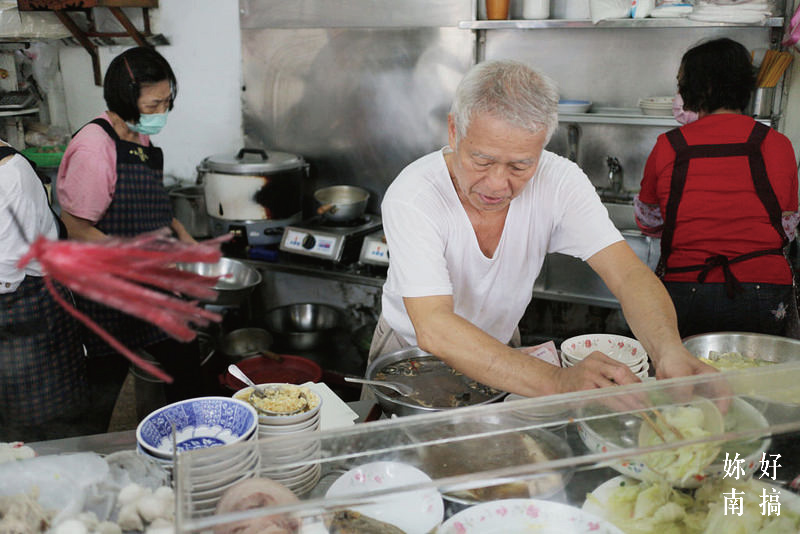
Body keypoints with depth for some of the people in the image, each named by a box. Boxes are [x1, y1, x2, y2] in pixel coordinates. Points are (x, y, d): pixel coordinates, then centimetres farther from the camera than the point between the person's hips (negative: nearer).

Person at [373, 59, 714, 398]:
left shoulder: (559, 182, -19)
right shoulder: (411, 197, -31)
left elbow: (628, 275, -27)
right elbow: (433, 329, -42)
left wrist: (669, 351, -50)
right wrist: (557, 382, -55)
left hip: (500, 350, 3)